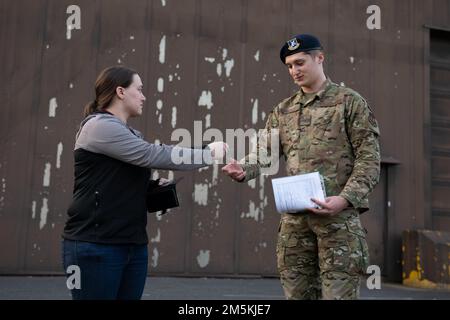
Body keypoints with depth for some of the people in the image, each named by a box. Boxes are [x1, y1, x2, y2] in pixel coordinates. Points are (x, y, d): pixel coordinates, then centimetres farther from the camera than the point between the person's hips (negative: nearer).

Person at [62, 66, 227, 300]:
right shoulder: (99, 125, -11)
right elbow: (152, 155, -18)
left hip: (133, 245, 8)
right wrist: (208, 154, -11)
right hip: (95, 246, -8)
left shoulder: (130, 134, 17)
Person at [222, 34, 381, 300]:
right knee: (297, 292, 9)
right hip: (295, 216, 5)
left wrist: (345, 199, -18)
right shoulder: (283, 110, 16)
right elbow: (265, 150, 7)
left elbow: (369, 158, -4)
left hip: (338, 214, -4)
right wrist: (244, 170, -16)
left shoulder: (350, 102, 2)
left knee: (338, 293, -3)